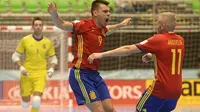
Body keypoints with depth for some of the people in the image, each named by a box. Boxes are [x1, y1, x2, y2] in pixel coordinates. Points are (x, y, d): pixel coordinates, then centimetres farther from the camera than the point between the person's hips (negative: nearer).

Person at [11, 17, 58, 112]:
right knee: (25, 103, 5)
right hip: (27, 75, 0)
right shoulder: (25, 40, -1)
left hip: (41, 75, 0)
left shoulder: (48, 42, 3)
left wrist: (51, 69, -5)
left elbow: (53, 58, 14)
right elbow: (15, 56, 4)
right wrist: (21, 68, -10)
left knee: (36, 100, -20)